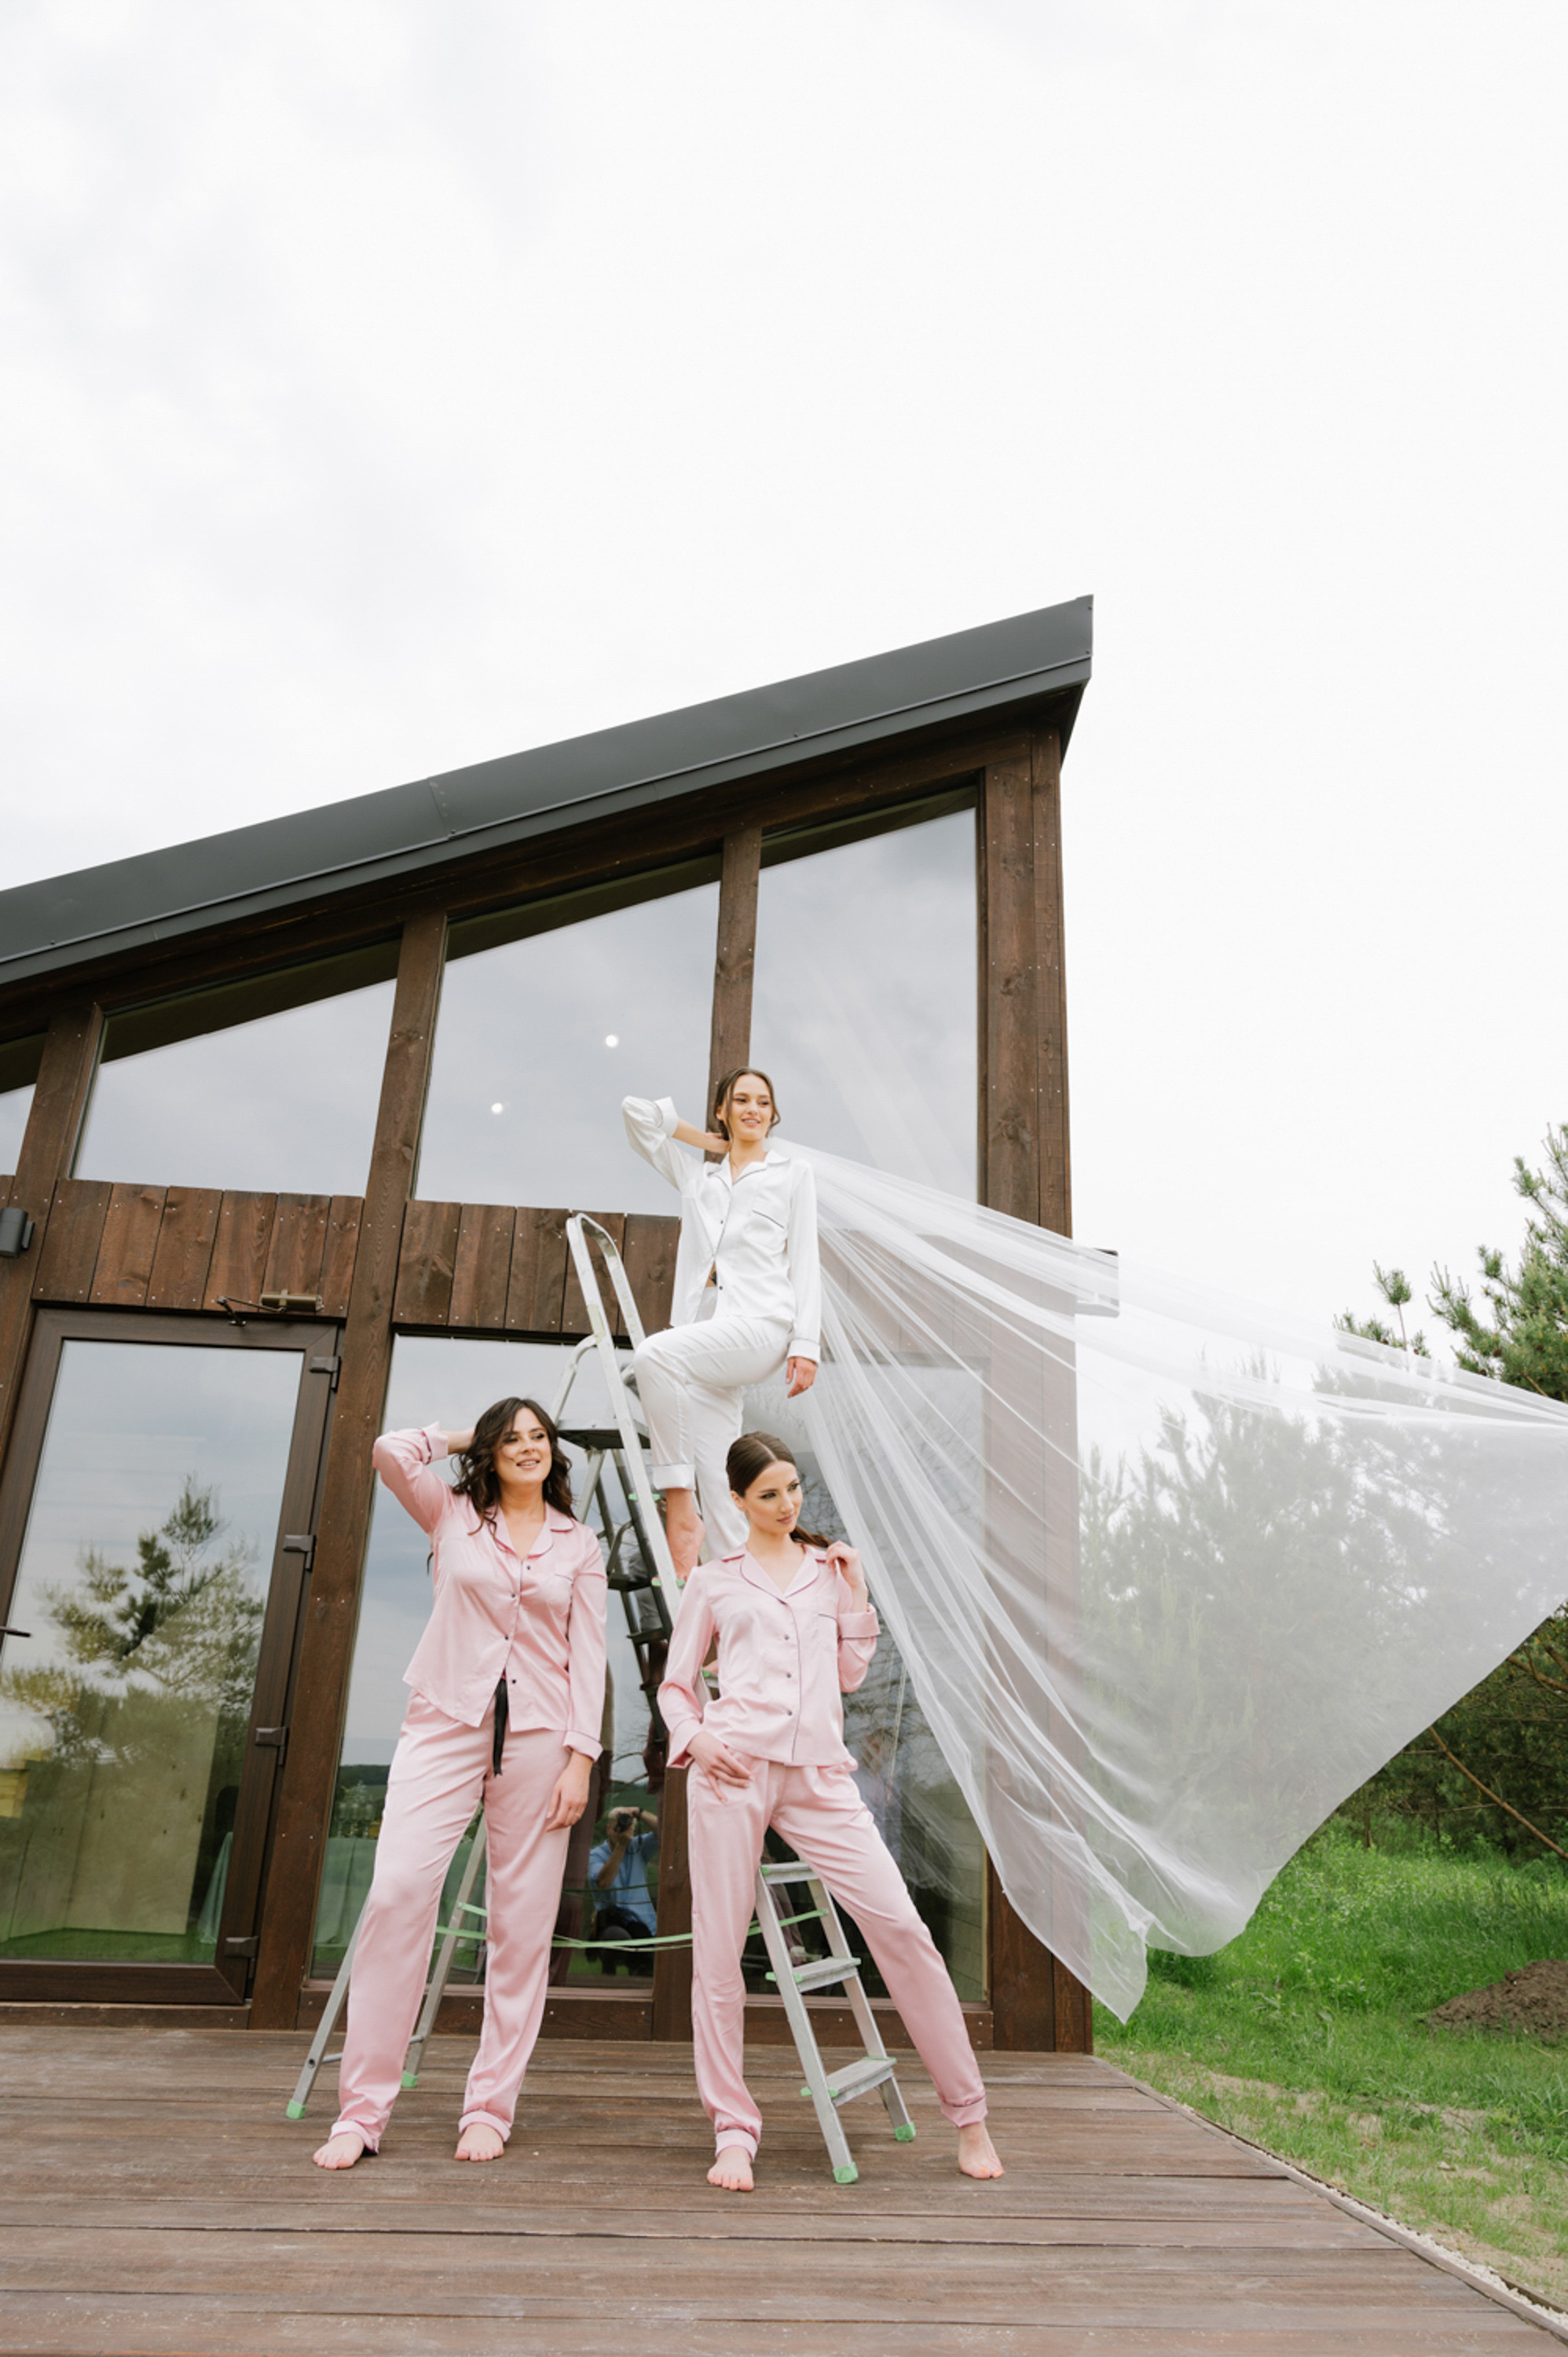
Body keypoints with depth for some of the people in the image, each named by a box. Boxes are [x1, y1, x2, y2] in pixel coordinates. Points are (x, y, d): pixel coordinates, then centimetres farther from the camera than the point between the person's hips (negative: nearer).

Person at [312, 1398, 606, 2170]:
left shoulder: (580, 1546, 10)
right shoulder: (451, 1514, 9)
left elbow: (587, 1657, 6)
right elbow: (389, 1450, -8)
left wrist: (581, 1756, -2)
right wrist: (457, 1438, 8)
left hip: (539, 1736, 1)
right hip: (446, 1723, -1)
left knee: (522, 1920, 1)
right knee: (398, 1888, -15)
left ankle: (490, 2107, 14)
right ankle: (360, 2111, -4)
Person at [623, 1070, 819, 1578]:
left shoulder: (793, 1174, 17)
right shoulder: (696, 1178, 26)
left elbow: (805, 1264, 8)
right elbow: (637, 1111, 26)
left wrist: (806, 1344, -2)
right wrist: (706, 1140, 26)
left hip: (761, 1321, -4)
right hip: (707, 1333, 4)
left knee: (656, 1354, -29)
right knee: (713, 1468, -6)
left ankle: (680, 1509, -23)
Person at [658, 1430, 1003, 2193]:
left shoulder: (830, 1569, 16)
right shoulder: (713, 1583, 11)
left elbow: (850, 1674, 15)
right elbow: (675, 1684, 15)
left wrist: (856, 1593, 6)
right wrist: (695, 1737, -4)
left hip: (818, 1774, 1)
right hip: (732, 1767, -1)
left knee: (900, 1927, -7)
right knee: (719, 1950, 1)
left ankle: (967, 2114, 8)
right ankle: (733, 2132, 18)